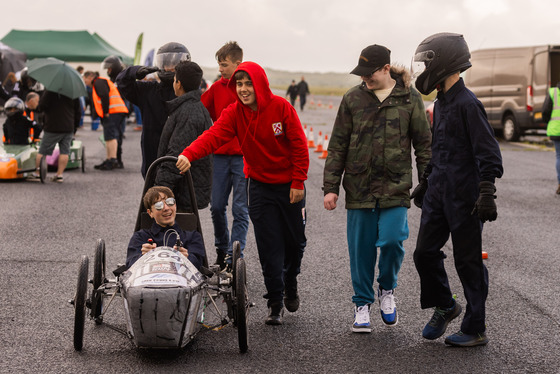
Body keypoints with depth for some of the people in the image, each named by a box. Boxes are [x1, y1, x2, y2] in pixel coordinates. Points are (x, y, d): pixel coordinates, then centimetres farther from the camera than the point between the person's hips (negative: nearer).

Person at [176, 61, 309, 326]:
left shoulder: (281, 107, -14)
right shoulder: (234, 113, -9)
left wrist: (298, 183, -10)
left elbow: (299, 146, -9)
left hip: (289, 184, -1)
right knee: (269, 246, -3)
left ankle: (290, 284, 38)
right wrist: (189, 154, -43)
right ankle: (275, 303, 8)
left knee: (295, 240, 9)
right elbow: (214, 136, -25)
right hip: (260, 185, 1)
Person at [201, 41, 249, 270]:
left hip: (243, 156, -4)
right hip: (220, 155, 4)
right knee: (217, 206, 7)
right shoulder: (217, 88, 8)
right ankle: (221, 249, 24)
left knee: (240, 208, -1)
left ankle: (234, 255, 2)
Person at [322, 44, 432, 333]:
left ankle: (387, 289, 16)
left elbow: (423, 144, 7)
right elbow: (337, 146, 6)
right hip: (359, 187, 2)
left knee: (392, 240, -14)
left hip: (396, 187, -1)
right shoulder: (353, 98, 4)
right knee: (361, 248, 5)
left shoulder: (409, 98, 2)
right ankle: (362, 304, 22)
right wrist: (330, 187, 2)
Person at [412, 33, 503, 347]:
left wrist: (487, 192, -23)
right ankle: (445, 307, 32)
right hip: (438, 193, 8)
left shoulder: (468, 104, -15)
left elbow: (488, 152, -18)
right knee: (425, 253, 10)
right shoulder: (442, 103, 12)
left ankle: (476, 329, 13)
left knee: (468, 262, 1)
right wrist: (426, 182, 27)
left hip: (464, 198, -8)